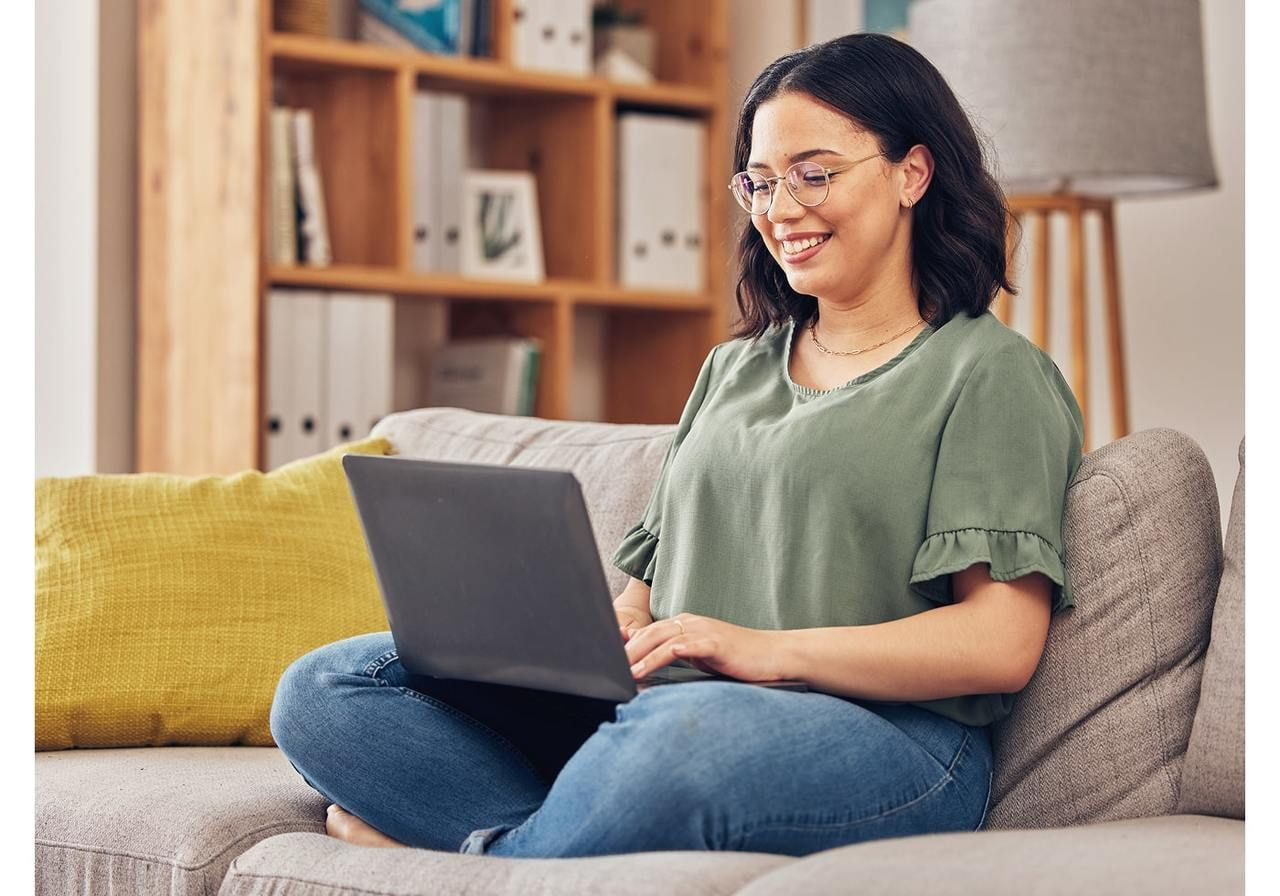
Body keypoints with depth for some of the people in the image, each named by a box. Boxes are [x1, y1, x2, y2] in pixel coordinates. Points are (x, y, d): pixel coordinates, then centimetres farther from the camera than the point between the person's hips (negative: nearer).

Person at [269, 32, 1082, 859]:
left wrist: (771, 650, -17)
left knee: (676, 737, -43)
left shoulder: (990, 373, 5)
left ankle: (489, 852, -16)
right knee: (324, 693, -11)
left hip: (883, 736, -6)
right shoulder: (732, 370, 27)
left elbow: (1002, 645, -8)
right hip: (657, 708, 7)